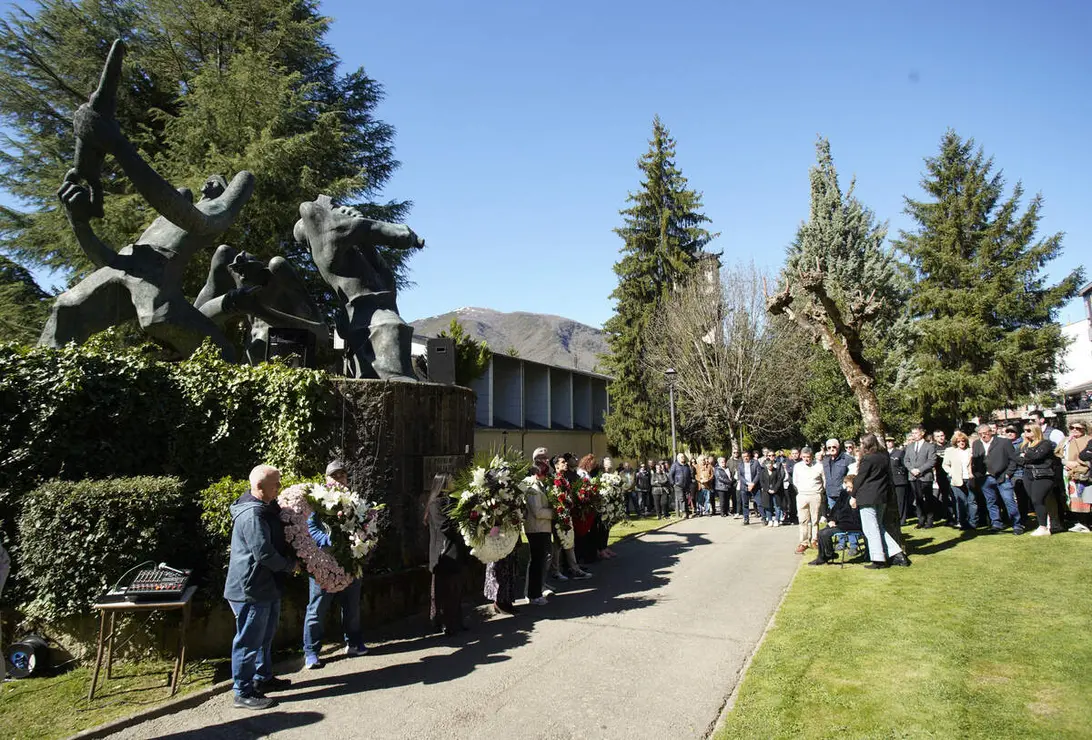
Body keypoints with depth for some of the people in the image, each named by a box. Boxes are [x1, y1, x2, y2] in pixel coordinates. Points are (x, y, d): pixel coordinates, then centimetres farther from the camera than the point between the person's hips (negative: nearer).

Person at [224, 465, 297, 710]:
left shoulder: (266, 508, 8)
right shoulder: (252, 515, -26)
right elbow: (264, 554, -28)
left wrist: (289, 559, 9)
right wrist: (290, 565, -13)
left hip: (267, 586, 11)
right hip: (251, 589, -11)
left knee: (265, 636, 23)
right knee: (249, 641, 2)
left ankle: (263, 677, 37)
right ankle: (243, 693, 14)